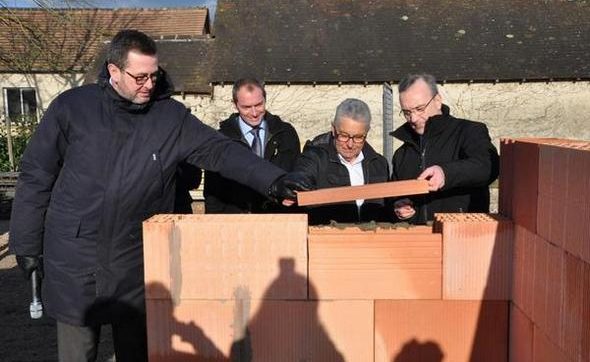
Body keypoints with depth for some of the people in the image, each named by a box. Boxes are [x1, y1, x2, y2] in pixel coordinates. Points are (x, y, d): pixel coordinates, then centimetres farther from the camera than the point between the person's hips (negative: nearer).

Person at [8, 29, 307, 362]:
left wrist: (273, 181, -23)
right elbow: (36, 176, 1)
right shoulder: (72, 107, -5)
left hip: (137, 263, 1)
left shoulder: (172, 117, -3)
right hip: (73, 262, 0)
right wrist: (26, 244, 3)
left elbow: (220, 151, -9)